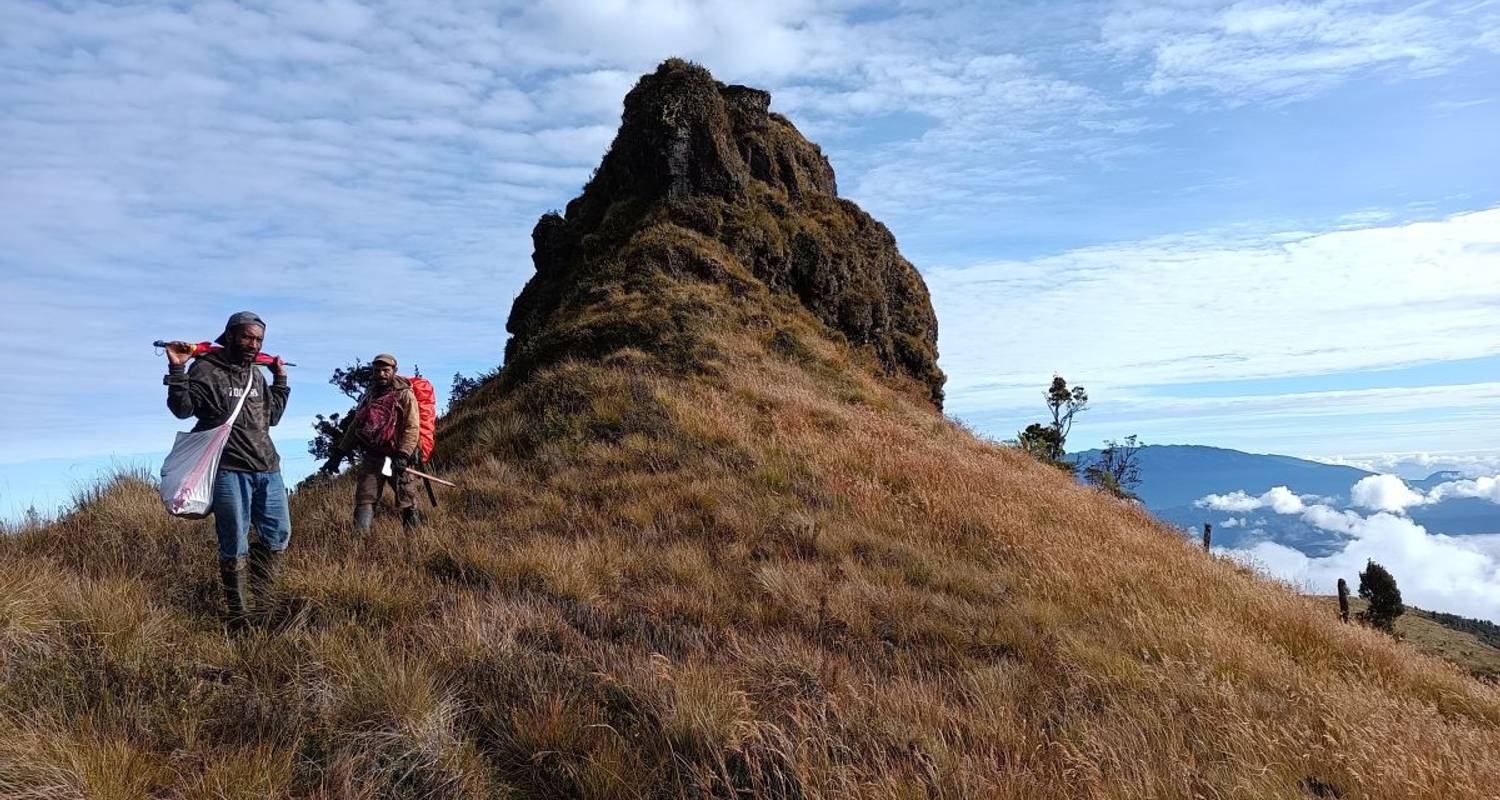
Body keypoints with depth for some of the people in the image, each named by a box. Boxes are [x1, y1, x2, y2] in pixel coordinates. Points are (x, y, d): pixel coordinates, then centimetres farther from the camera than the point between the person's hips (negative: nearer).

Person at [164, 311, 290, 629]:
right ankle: (238, 614, 13)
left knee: (278, 536, 11)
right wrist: (177, 369, -21)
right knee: (235, 546, 1)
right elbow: (183, 408, -12)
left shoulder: (257, 375, 17)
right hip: (229, 471, -7)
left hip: (268, 470, 7)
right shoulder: (207, 370, -4)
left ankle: (261, 601, 28)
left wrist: (280, 380, 25)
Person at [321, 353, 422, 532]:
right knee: (364, 500, -3)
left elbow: (412, 428, -11)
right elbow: (354, 427, 23)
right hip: (372, 457, 5)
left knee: (407, 503, 0)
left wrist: (403, 455, -23)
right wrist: (338, 453, 16)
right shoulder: (369, 397, 17)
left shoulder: (405, 395, -2)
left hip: (396, 458, -5)